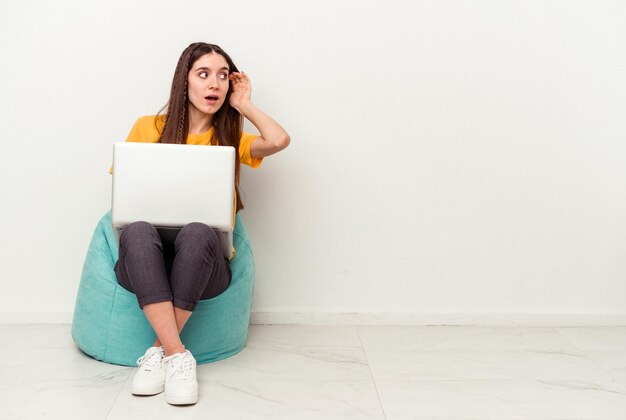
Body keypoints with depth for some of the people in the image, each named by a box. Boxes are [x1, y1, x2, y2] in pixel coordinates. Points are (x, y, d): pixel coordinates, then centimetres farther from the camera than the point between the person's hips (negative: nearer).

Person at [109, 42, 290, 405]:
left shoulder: (230, 138, 12)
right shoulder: (148, 128, 12)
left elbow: (279, 140, -9)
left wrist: (243, 104, 6)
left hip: (203, 265, 0)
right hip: (145, 262, 0)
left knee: (197, 232, -35)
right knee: (138, 230, -34)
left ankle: (160, 351, -25)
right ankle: (177, 355, -35)